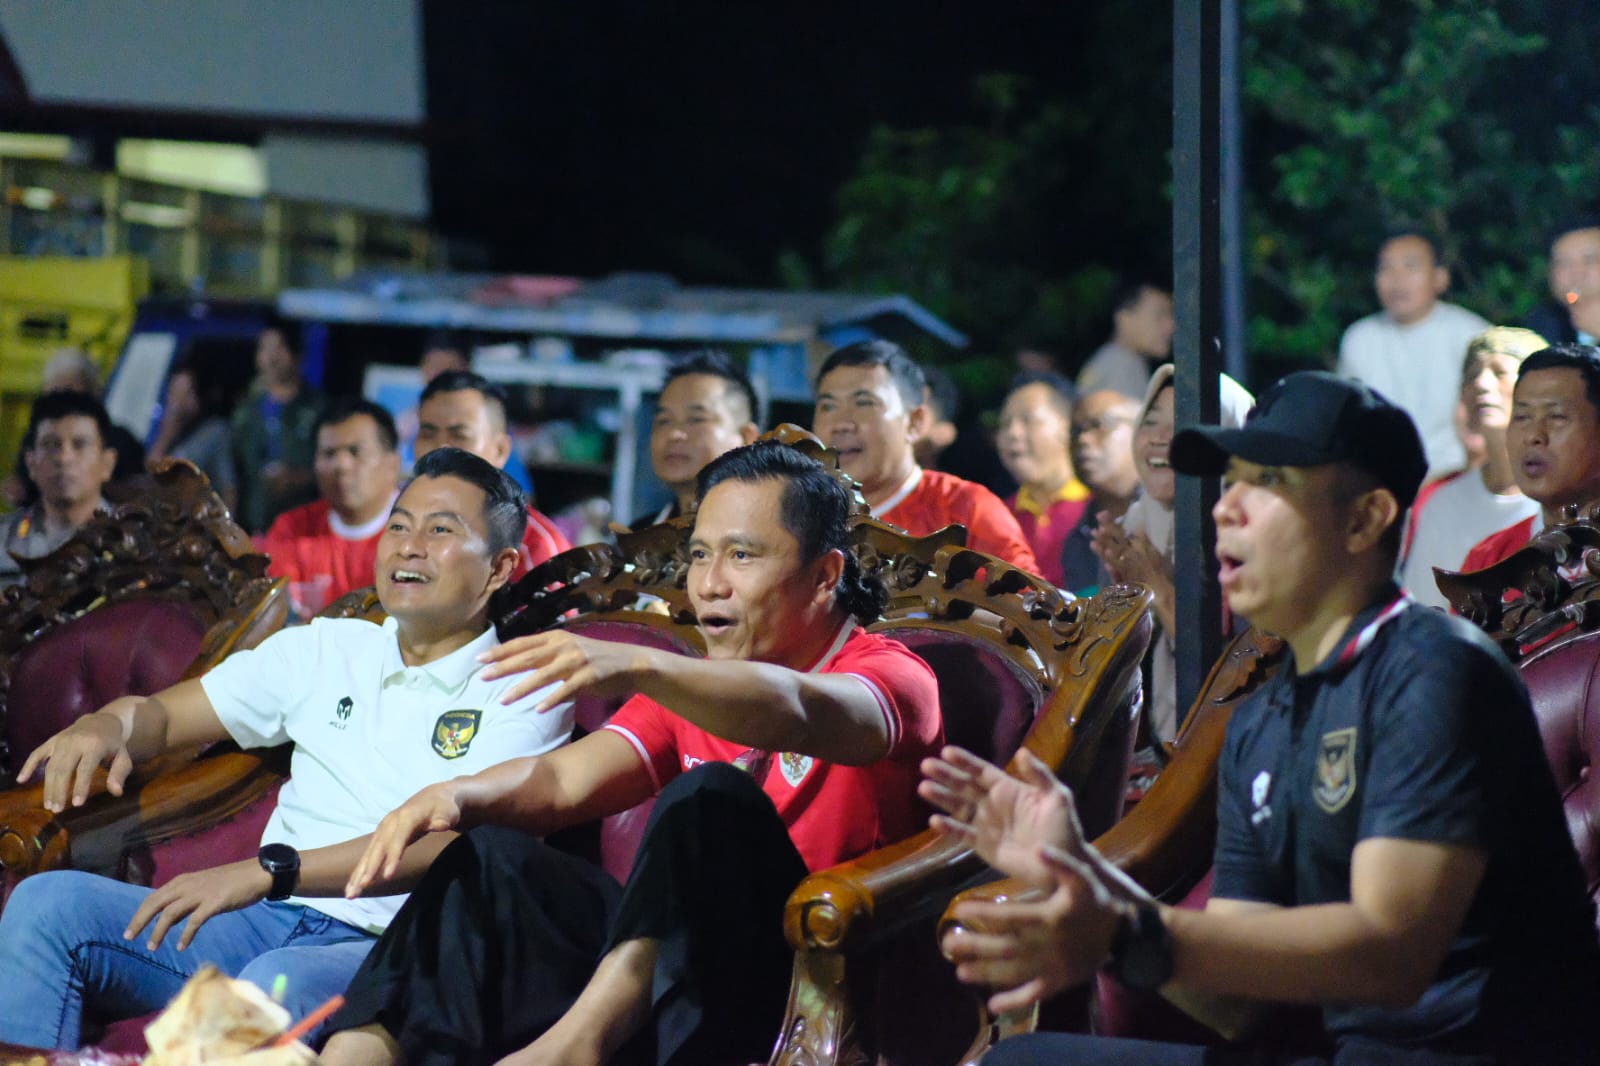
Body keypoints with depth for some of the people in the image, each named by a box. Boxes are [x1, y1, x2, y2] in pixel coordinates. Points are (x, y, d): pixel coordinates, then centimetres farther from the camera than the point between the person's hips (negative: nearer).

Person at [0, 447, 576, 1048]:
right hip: (269, 925, 5)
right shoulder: (325, 650, 20)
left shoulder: (523, 691, 3)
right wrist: (105, 726, -4)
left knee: (279, 984, -39)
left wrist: (272, 869, -25)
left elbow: (456, 840, -13)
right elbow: (157, 715, 23)